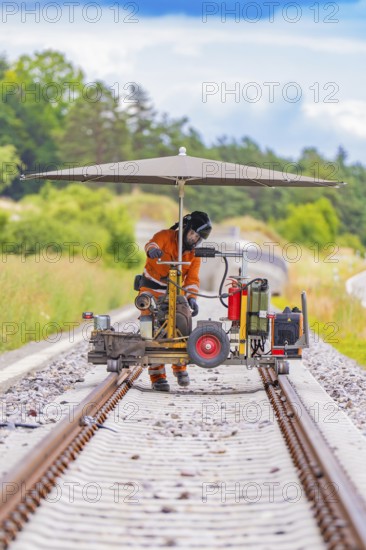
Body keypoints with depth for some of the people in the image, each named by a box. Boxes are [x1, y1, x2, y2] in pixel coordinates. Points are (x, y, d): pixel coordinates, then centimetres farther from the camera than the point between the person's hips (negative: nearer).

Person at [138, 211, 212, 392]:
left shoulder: (194, 254, -1)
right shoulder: (166, 236, -14)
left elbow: (192, 279, -6)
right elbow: (152, 243, -34)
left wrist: (191, 298, -25)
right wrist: (152, 249, -60)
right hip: (152, 290, -4)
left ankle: (180, 368, 25)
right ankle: (157, 377, -4)